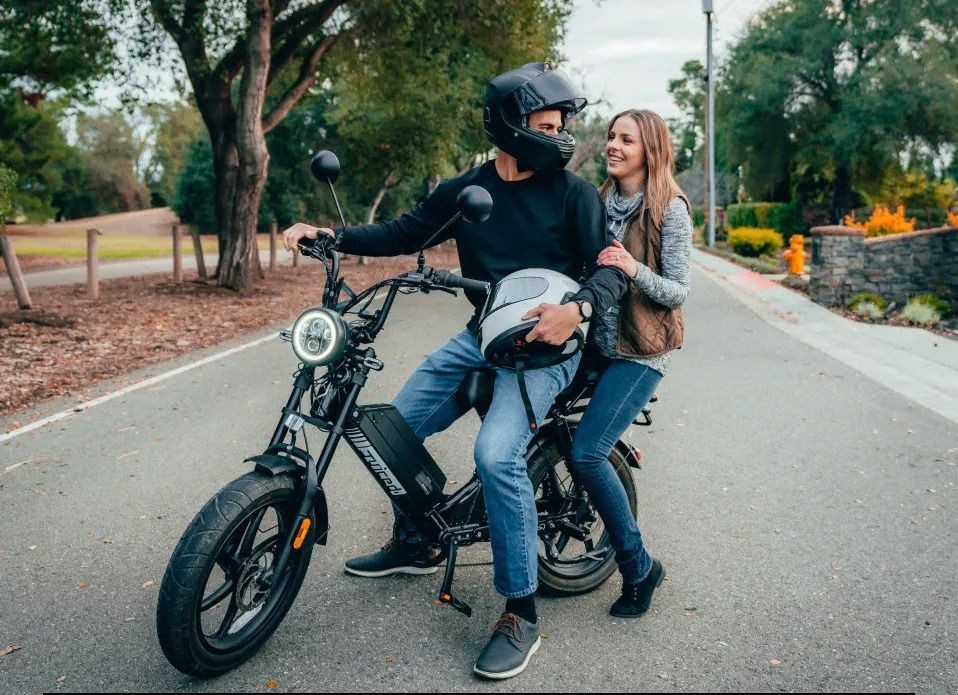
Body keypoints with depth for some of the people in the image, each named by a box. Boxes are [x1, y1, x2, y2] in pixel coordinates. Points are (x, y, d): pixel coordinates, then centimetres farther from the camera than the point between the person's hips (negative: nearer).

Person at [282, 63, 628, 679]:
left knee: (497, 453, -28)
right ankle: (413, 543, 32)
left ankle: (522, 616, -13)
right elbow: (403, 234, 13)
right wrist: (329, 234, 1)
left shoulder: (573, 193, -5)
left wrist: (577, 308, -31)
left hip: (547, 342, -6)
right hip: (482, 335, 6)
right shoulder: (463, 191, 7)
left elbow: (612, 268, -10)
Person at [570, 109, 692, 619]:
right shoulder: (600, 200, 10)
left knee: (587, 454, -17)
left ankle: (639, 569, 3)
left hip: (640, 351, -7)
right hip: (597, 340, 7)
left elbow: (678, 292, -11)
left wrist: (634, 269, -27)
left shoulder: (670, 209, -8)